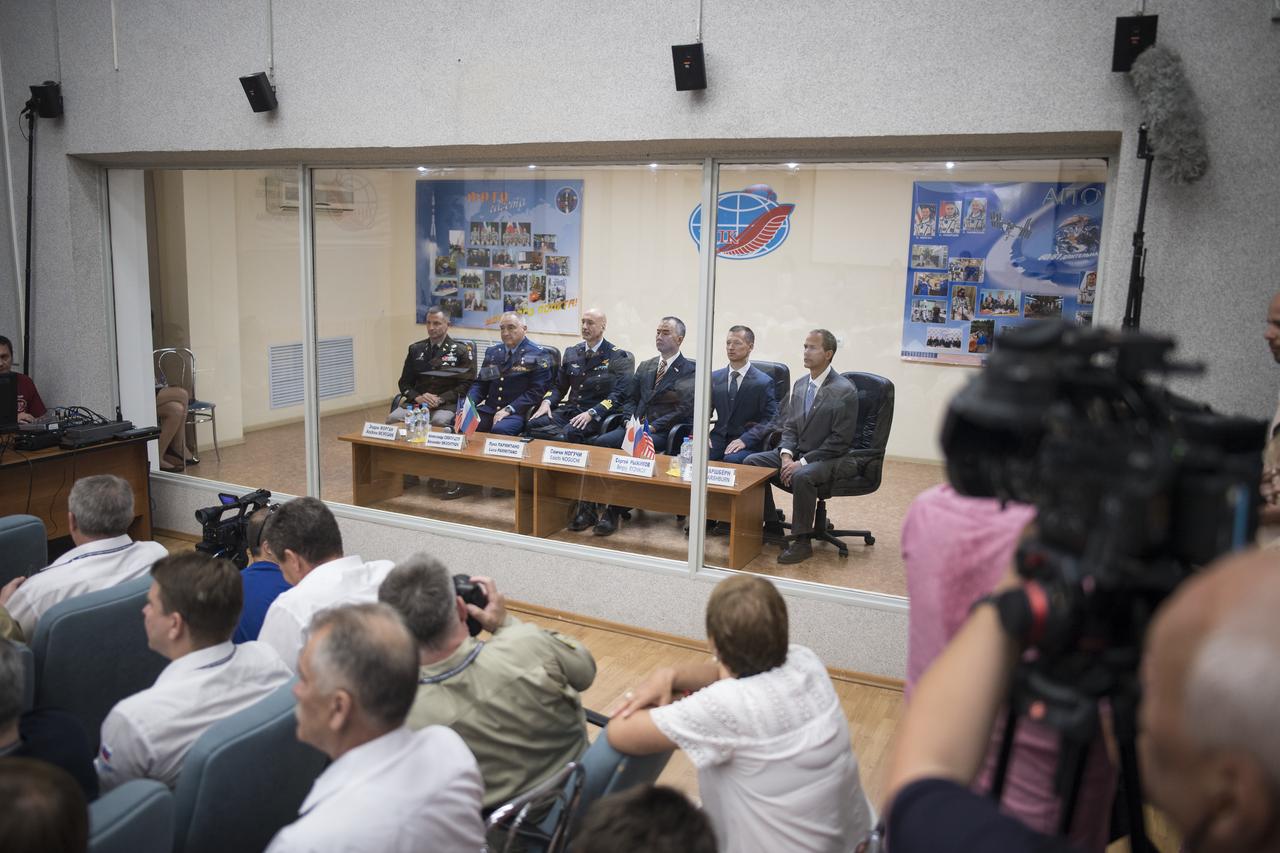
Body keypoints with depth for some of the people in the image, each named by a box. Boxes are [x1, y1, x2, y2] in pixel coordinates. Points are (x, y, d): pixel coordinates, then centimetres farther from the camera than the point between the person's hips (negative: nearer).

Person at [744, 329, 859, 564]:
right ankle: (771, 525, 3)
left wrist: (803, 462, -21)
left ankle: (802, 541, -21)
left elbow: (840, 439, -17)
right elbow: (789, 426, 11)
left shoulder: (844, 391, -14)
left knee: (802, 476, -37)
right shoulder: (800, 384, 9)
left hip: (829, 458, -7)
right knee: (752, 462, -7)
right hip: (797, 453, 8)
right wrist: (786, 455, -9)